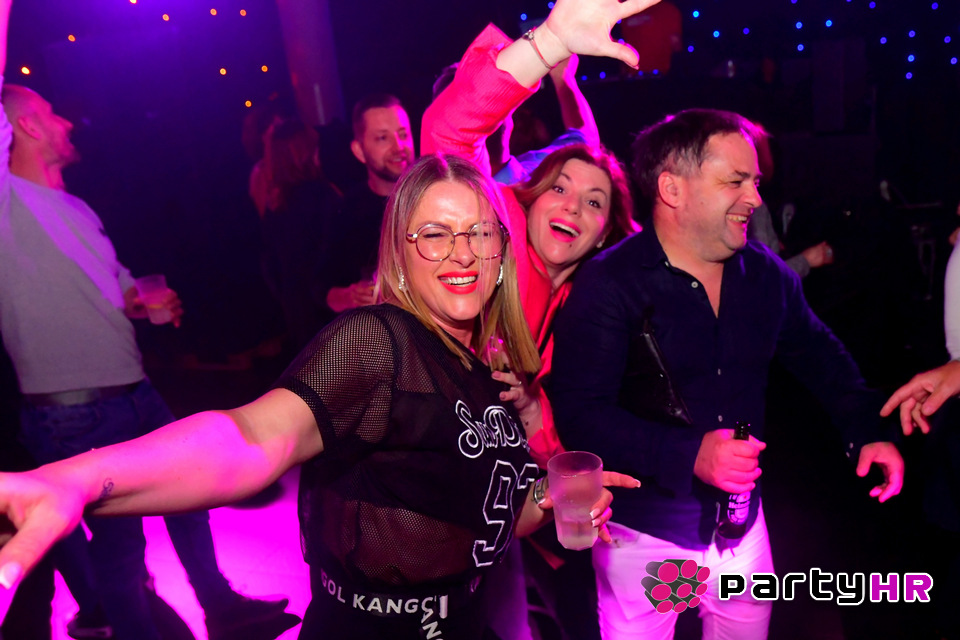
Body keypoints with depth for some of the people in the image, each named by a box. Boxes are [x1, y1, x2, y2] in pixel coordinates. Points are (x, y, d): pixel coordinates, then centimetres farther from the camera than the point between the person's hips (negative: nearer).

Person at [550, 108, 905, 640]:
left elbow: (818, 354, 15)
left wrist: (865, 432, 3)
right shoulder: (607, 285, -19)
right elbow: (579, 414, -25)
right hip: (645, 535, -5)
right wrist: (689, 455, -34)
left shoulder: (765, 273, -1)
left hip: (743, 525, 6)